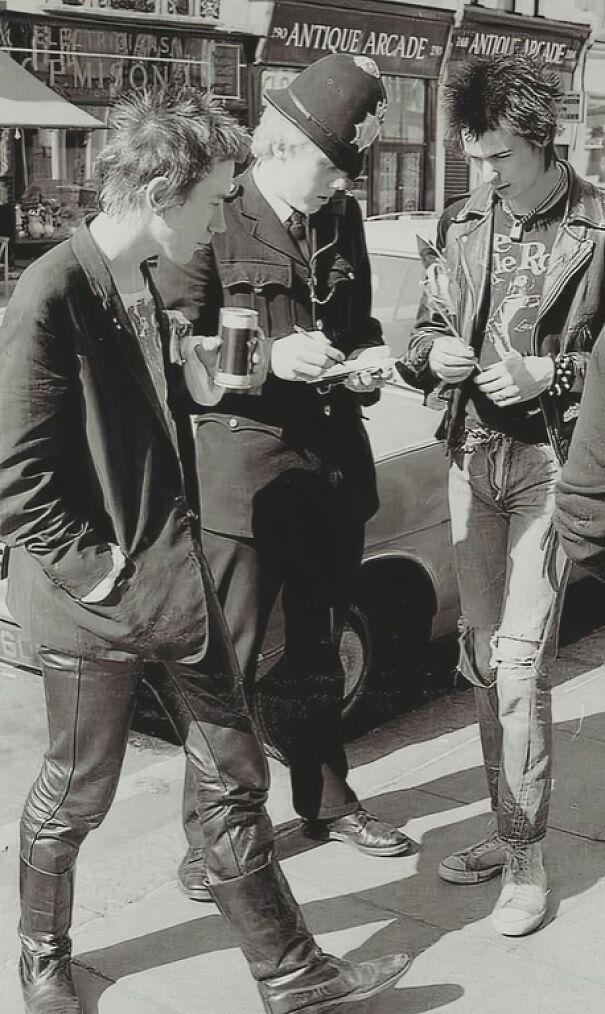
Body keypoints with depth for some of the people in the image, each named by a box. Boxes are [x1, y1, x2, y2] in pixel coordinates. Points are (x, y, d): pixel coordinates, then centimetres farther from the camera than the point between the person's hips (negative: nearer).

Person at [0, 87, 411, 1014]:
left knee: (235, 774, 12)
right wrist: (107, 573, -17)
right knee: (76, 798, 12)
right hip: (97, 605, -8)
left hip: (175, 584, 8)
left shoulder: (140, 285, 9)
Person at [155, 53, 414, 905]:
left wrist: (364, 364, -2)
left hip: (335, 461, 6)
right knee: (226, 661, 1)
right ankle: (210, 830, 18)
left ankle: (325, 797, 36)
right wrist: (270, 357, -22)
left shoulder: (341, 221, 8)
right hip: (244, 465, -6)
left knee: (318, 648, 19)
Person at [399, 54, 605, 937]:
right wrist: (432, 350, -5)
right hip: (472, 452, 6)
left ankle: (527, 859, 7)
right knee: (481, 653, 11)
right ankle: (508, 824, 27)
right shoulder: (462, 223, 8)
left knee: (519, 660, -7)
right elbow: (428, 324, 17)